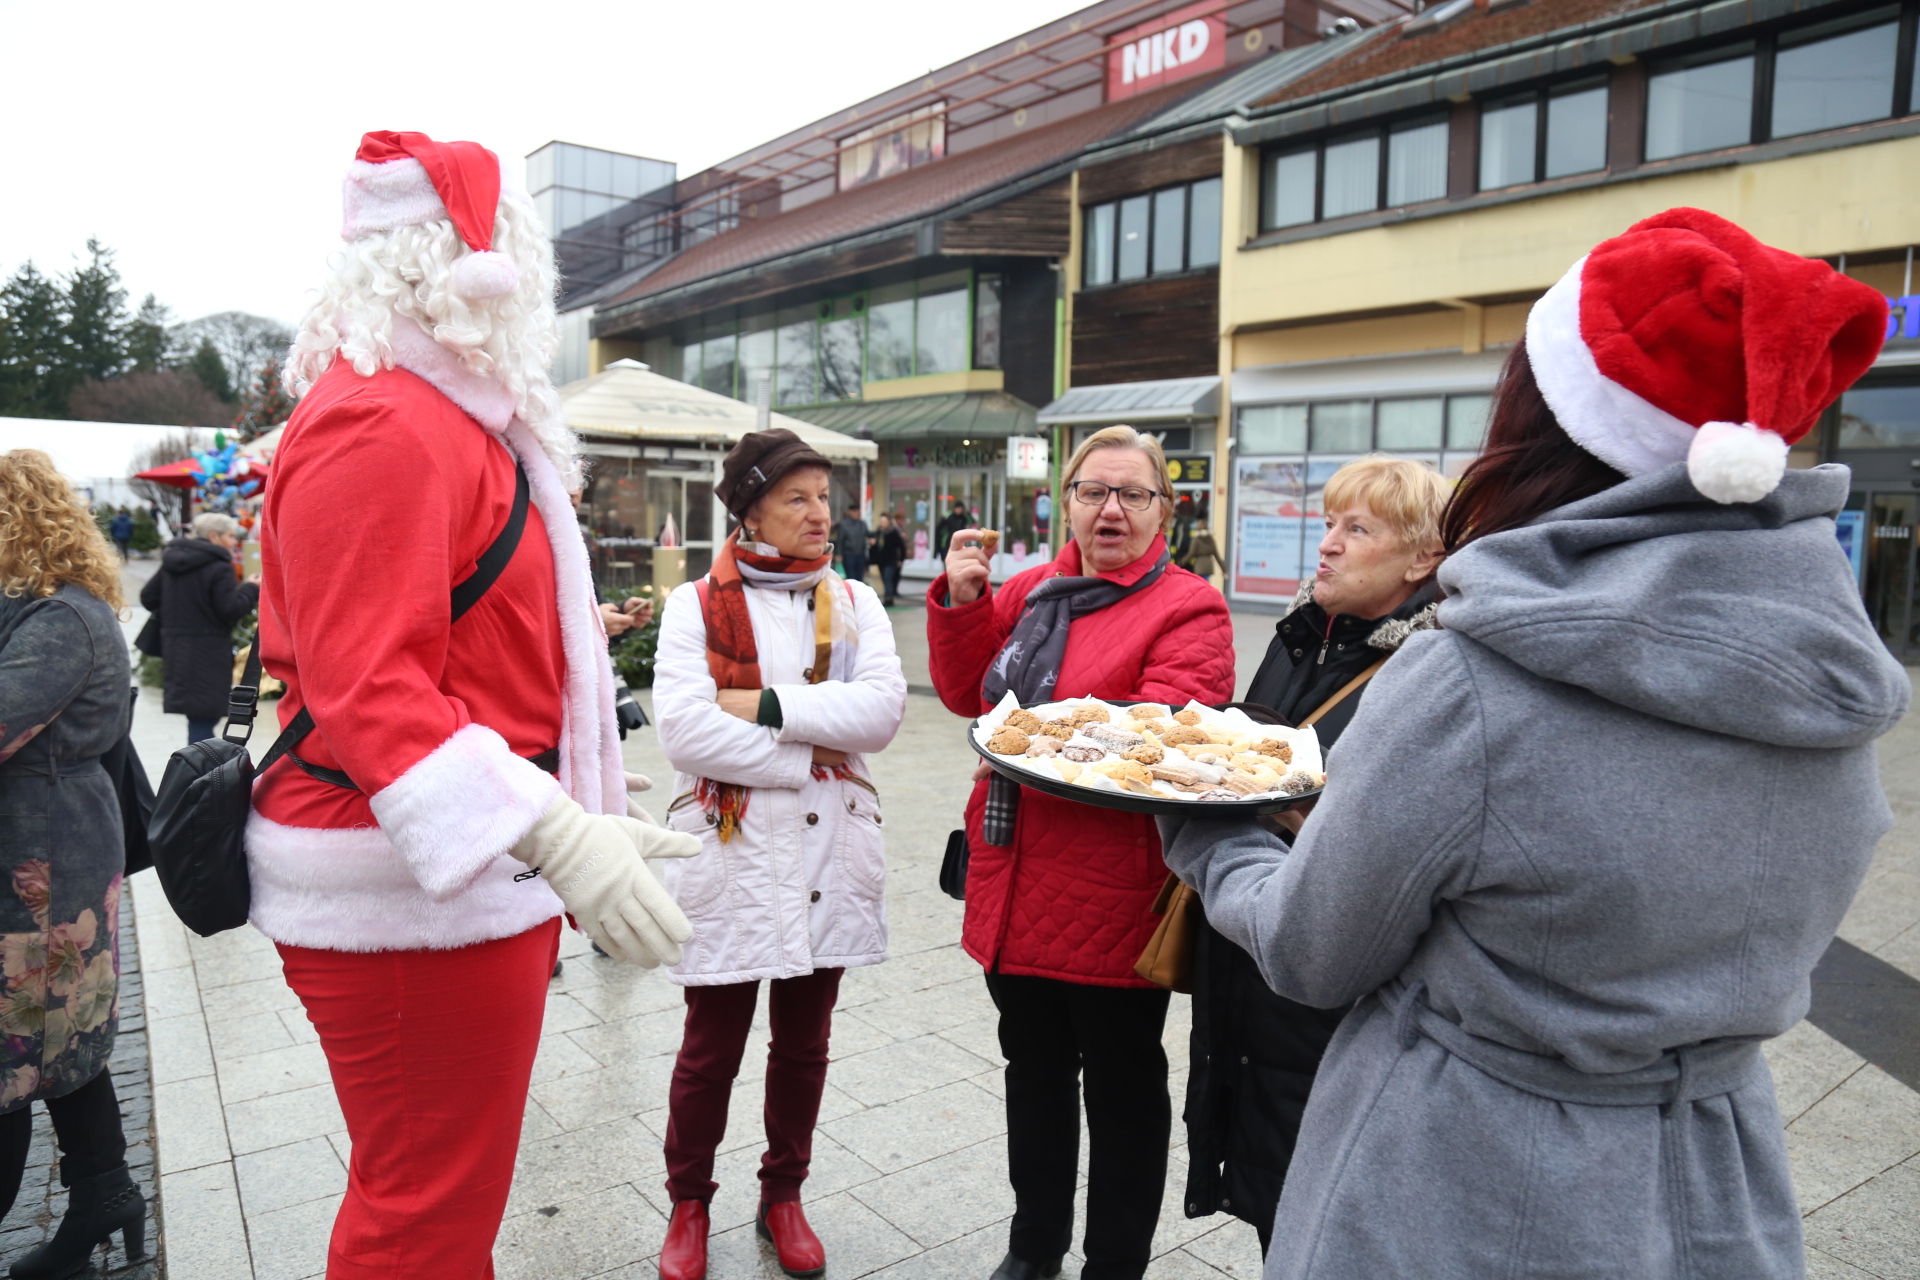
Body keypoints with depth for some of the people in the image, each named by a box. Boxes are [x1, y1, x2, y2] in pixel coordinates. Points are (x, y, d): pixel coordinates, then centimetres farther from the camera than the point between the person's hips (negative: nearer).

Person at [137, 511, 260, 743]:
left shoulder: (171, 561, 12)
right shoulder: (219, 567, -13)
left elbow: (148, 598, 17)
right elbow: (230, 610, -16)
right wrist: (251, 589, -2)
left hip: (175, 651, 8)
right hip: (207, 656, -8)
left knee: (198, 717, 13)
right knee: (204, 717, -6)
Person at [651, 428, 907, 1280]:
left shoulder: (853, 603, 7)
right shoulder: (697, 604, -2)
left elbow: (883, 708, -10)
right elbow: (684, 730, -16)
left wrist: (767, 706, -17)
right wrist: (810, 757, -14)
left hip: (830, 852, 3)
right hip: (731, 852, -3)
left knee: (804, 1043, 16)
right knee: (711, 1049, 10)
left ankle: (783, 1197, 37)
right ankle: (689, 1204, 34)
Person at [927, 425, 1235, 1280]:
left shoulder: (1187, 610, -10)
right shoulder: (1032, 591, 8)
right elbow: (967, 694, 7)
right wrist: (960, 601, -6)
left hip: (1112, 897, -6)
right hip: (1016, 884, 6)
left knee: (1121, 1088, 12)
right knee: (1034, 1071, 23)